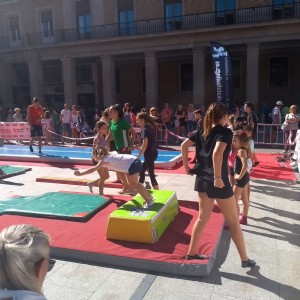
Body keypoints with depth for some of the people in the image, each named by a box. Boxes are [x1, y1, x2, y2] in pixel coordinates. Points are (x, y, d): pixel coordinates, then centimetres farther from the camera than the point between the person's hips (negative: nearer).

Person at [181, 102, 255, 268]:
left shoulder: (202, 131, 6)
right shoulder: (225, 132, -13)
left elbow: (184, 146, 3)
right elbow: (217, 153, -30)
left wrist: (186, 167, 8)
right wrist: (218, 177, -25)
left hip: (201, 179, 7)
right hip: (217, 182, -7)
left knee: (203, 217, 20)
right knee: (233, 221, 9)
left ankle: (192, 252, 26)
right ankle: (245, 259, 23)